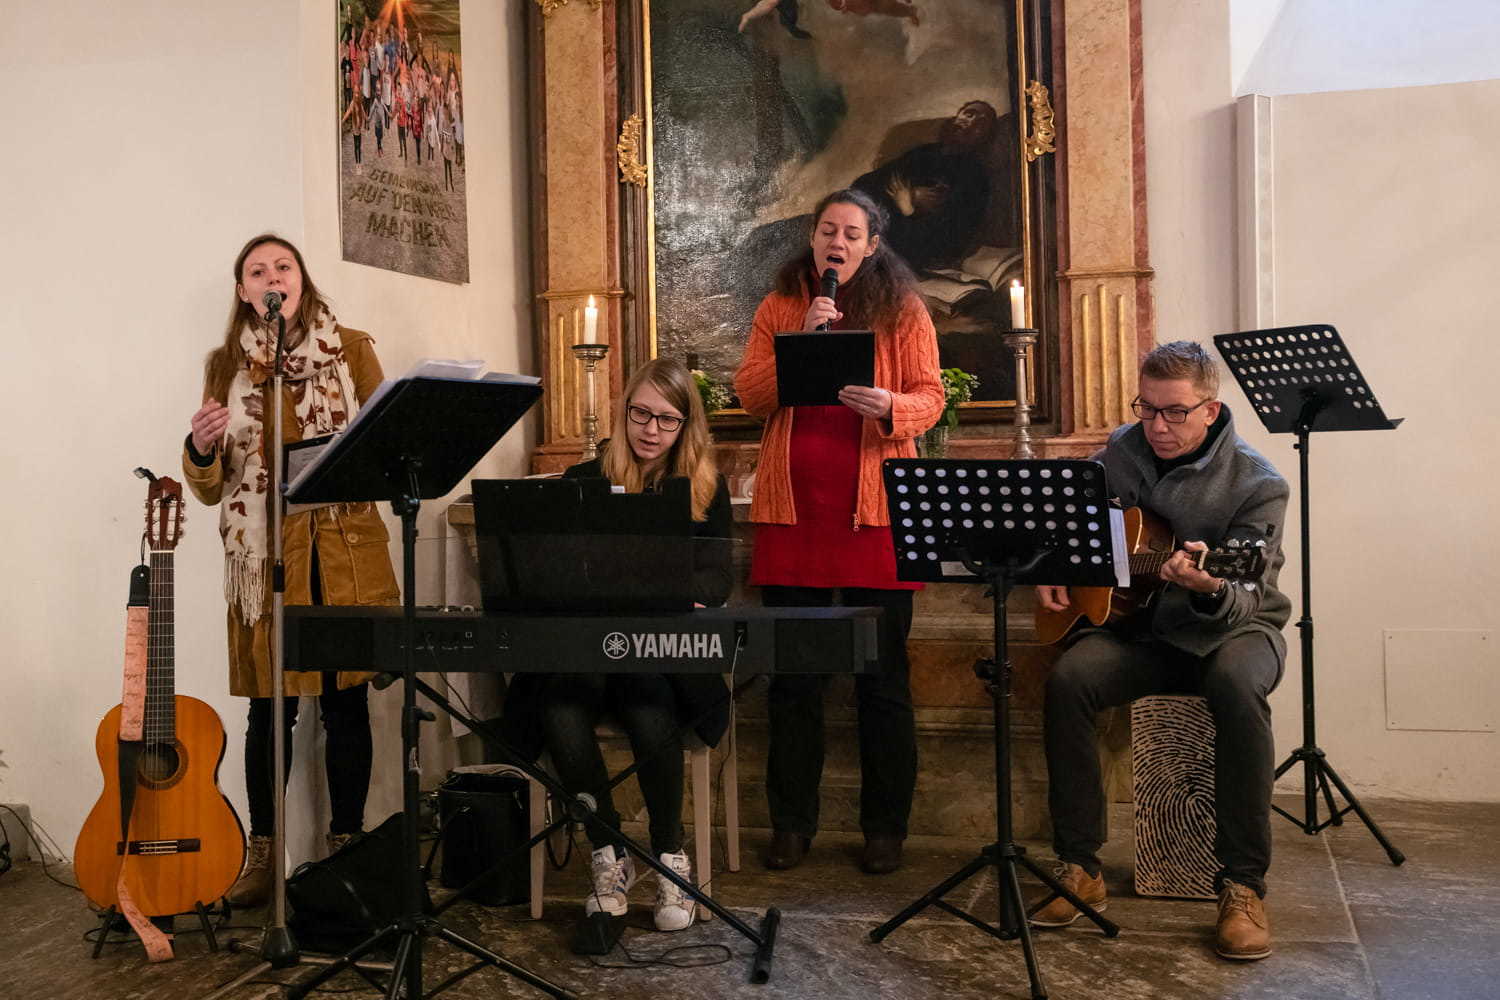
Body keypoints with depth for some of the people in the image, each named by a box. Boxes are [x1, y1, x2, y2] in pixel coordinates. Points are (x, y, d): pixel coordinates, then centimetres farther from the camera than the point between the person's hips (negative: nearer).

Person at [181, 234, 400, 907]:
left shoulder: (351, 350, 8)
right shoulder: (226, 365, 10)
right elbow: (212, 490, 10)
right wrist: (200, 450, -11)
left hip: (345, 554, 0)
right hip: (263, 555, 1)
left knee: (345, 701, 2)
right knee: (269, 706, 3)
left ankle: (345, 845, 16)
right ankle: (261, 853, 16)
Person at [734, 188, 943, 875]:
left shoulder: (902, 309, 7)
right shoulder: (779, 308, 12)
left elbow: (930, 397, 1)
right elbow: (749, 395, 3)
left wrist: (891, 408, -20)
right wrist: (800, 342, -10)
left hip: (875, 510, -2)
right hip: (792, 510, 2)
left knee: (882, 677, 4)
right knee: (792, 676, 6)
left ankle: (885, 829, 16)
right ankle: (791, 823, 19)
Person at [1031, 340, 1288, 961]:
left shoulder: (1255, 486, -14)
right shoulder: (1122, 452, 0)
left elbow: (1244, 599, -21)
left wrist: (1211, 591, -44)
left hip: (1233, 627, -3)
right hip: (1140, 626, 3)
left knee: (1236, 684, -38)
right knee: (1068, 678, -27)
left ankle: (1243, 886, -27)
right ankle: (1080, 868, -16)